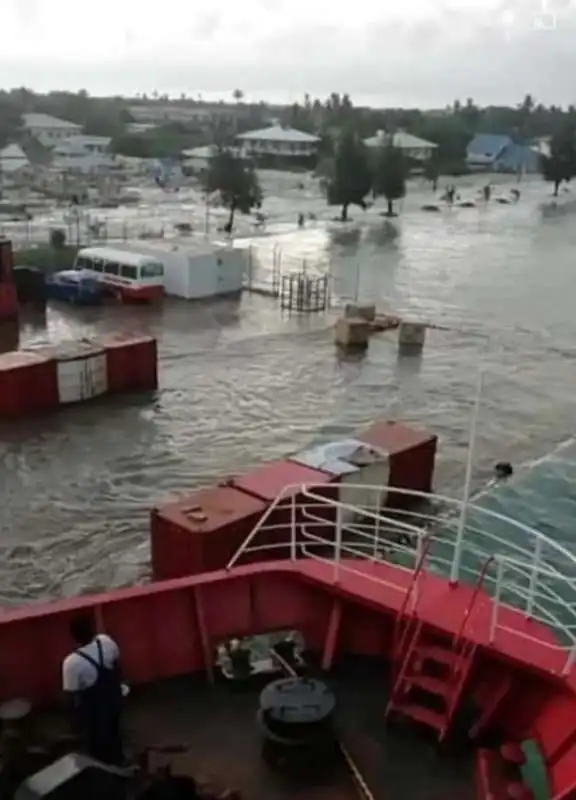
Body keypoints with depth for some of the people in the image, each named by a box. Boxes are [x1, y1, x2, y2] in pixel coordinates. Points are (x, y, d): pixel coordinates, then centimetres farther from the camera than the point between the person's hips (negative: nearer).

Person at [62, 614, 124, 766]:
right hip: (113, 699, 5)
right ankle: (117, 762, 54)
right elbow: (117, 664, -2)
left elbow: (71, 693, -22)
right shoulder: (106, 641, -21)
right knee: (113, 732, 32)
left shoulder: (72, 662, -35)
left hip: (91, 709, -5)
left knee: (95, 743, 22)